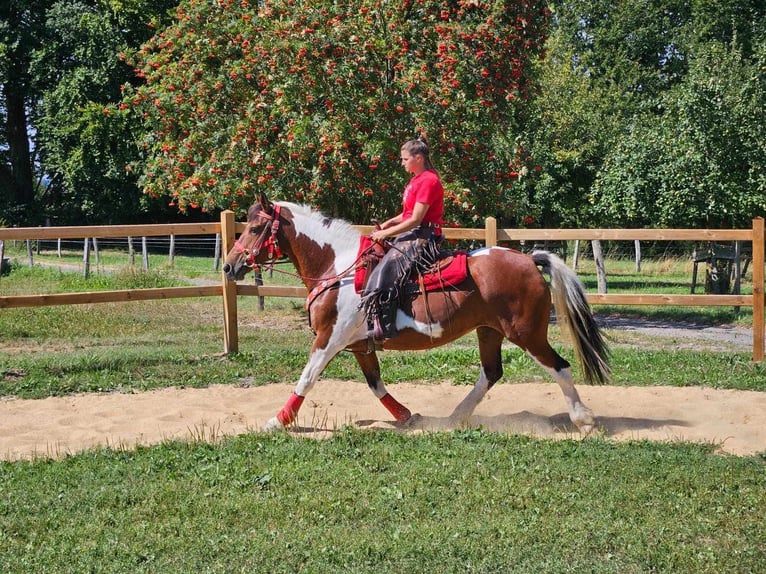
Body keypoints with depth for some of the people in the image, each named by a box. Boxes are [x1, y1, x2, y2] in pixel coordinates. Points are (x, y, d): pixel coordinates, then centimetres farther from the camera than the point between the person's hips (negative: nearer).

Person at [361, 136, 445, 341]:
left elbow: (415, 219, -19)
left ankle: (382, 325, -33)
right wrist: (388, 224, 7)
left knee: (385, 270, -26)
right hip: (412, 235, 11)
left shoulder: (428, 181, -15)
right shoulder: (417, 179, 16)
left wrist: (386, 233, -15)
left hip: (423, 238, -11)